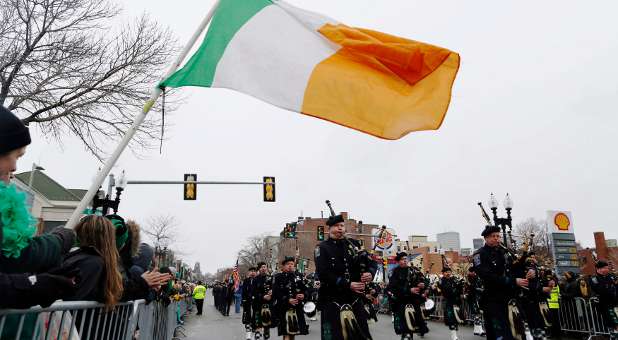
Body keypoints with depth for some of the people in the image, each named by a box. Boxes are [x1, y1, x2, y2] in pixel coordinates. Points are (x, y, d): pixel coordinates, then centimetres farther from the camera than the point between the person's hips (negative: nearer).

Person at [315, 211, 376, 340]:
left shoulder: (353, 244, 11)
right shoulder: (322, 248, -3)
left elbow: (372, 262, 12)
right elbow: (323, 274, -16)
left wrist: (370, 272, -12)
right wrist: (348, 285, -21)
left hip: (355, 298, 4)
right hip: (332, 300, -4)